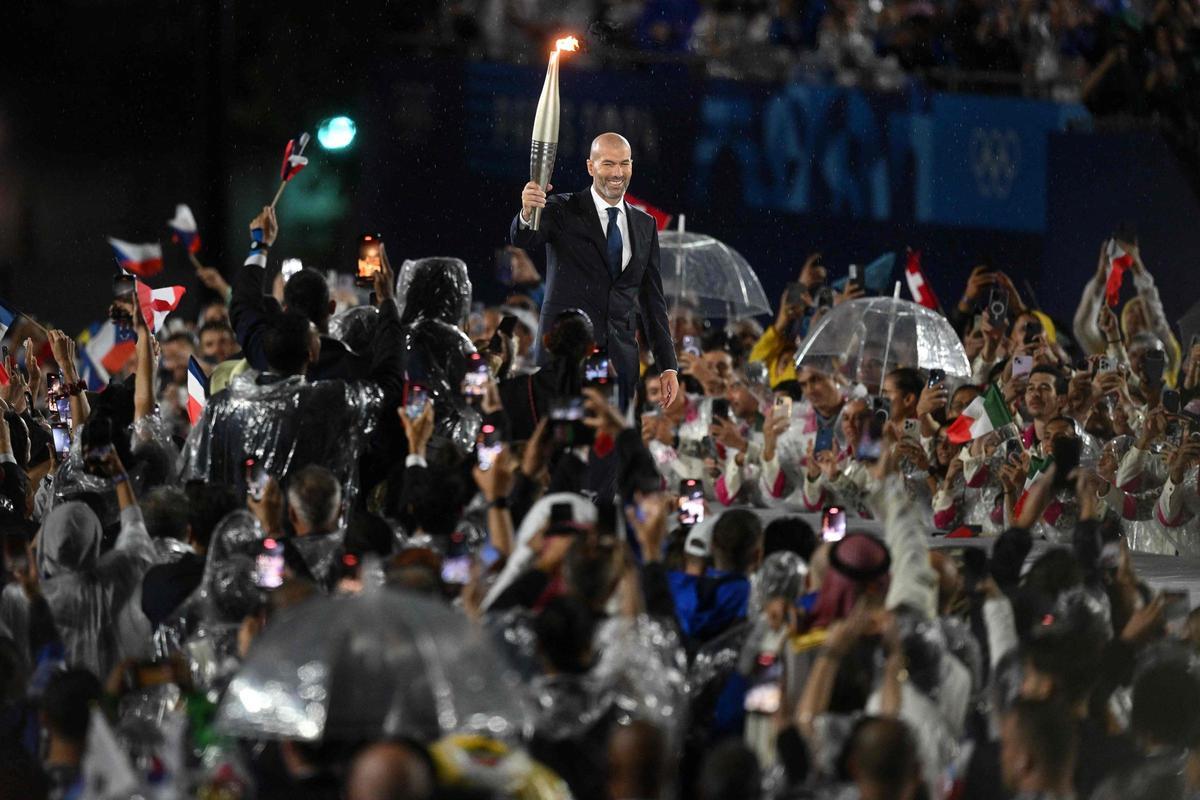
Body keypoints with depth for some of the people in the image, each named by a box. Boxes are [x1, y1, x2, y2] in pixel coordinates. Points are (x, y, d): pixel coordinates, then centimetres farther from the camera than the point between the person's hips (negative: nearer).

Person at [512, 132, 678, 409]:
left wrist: (668, 366, 11)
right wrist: (527, 213, -44)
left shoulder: (644, 225, 14)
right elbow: (523, 239, -19)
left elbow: (652, 298, 16)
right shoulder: (563, 211, 0)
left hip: (620, 358, 4)